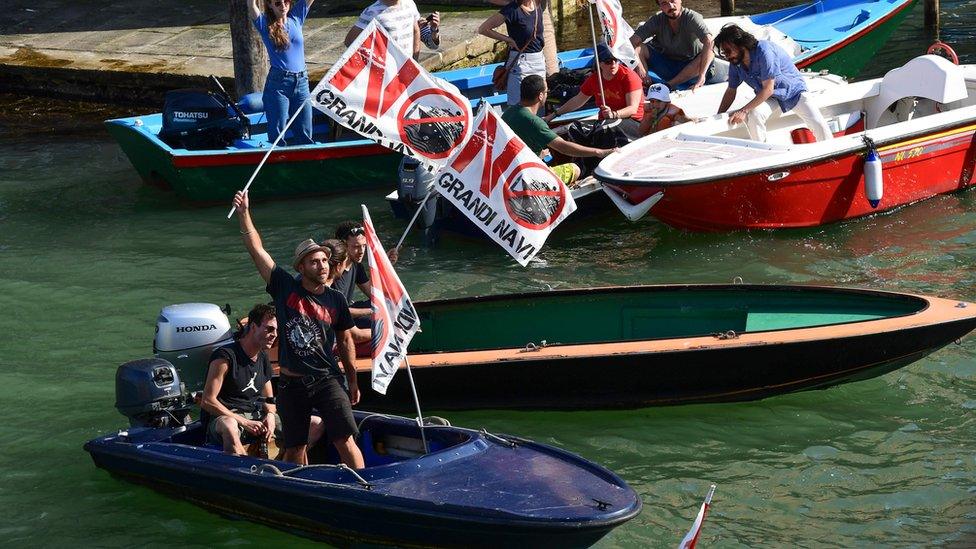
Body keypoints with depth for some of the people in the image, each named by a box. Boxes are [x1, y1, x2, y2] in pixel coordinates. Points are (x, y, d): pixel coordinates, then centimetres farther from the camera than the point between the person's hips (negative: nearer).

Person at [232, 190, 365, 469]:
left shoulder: (336, 300, 2)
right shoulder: (285, 288, -2)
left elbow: (344, 341, 12)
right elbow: (256, 249, -4)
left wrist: (353, 380, 14)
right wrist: (244, 214, -10)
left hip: (326, 380, -1)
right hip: (291, 384, 1)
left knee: (345, 440, -12)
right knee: (295, 449, 10)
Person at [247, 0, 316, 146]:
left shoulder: (296, 18, 8)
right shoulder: (265, 24, -1)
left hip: (301, 83, 4)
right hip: (277, 85, -4)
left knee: (305, 135, 6)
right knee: (277, 135, -1)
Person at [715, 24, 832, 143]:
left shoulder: (764, 51, -30)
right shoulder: (735, 62, -9)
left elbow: (768, 89, -29)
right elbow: (731, 91, 6)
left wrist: (744, 110, -30)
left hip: (793, 90, -4)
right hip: (770, 97, 4)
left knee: (818, 124, -20)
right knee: (753, 116, -29)